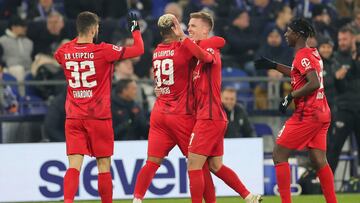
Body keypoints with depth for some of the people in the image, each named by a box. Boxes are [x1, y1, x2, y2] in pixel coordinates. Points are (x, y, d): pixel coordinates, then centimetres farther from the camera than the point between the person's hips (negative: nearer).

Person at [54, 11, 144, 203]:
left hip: (73, 118, 3)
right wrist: (135, 29, 14)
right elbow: (138, 50, -3)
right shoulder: (103, 51, -10)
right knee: (104, 166, 8)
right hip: (99, 117, -3)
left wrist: (81, 37, 29)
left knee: (74, 166, -4)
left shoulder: (64, 52, 1)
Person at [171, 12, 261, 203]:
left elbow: (204, 56, -36)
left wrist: (182, 37, -41)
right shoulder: (199, 54, 18)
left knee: (194, 165, -7)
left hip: (209, 117, -10)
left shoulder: (211, 49, -9)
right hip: (216, 118, 10)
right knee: (215, 166, 15)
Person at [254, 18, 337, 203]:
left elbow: (314, 83, -25)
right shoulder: (313, 53, 14)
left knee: (279, 154, -2)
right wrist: (274, 66, 32)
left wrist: (290, 97, -16)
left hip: (307, 115, -9)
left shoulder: (302, 56, -13)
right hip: (322, 113, 9)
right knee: (319, 160, 7)